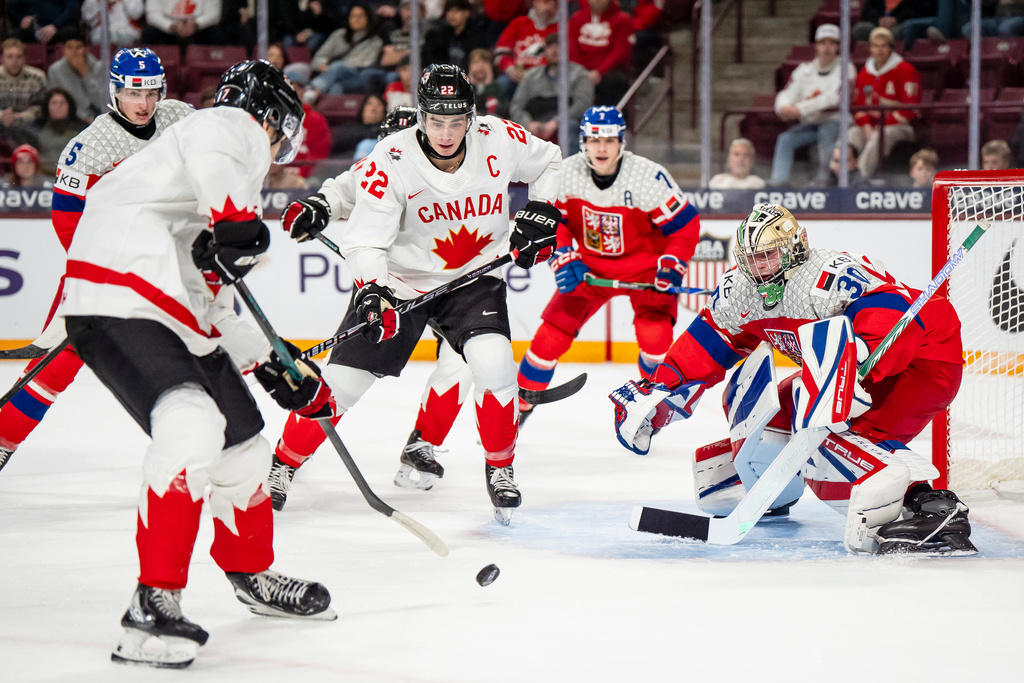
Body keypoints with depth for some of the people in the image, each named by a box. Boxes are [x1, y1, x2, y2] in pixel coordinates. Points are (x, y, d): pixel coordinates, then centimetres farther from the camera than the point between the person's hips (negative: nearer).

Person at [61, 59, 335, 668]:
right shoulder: (237, 126, 3)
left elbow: (215, 297, 34)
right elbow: (209, 155, -25)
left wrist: (279, 370, 32)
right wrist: (237, 218, -37)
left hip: (176, 318, 11)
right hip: (118, 303, -11)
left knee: (243, 439, 19)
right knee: (193, 425, -29)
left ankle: (253, 575, 42)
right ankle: (154, 605, -32)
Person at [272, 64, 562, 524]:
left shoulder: (499, 140, -14)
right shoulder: (390, 161, -23)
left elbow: (549, 163, 9)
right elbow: (364, 240, -21)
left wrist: (540, 214, -3)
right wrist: (372, 292, -37)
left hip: (472, 277, 2)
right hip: (400, 280, -1)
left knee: (493, 363, -23)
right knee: (340, 380, -4)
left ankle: (500, 468, 0)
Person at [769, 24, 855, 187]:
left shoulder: (845, 69, -4)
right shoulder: (805, 70, 11)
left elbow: (835, 97, -19)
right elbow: (786, 95, 6)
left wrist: (801, 109, -27)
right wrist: (784, 107, -22)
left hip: (835, 122, -4)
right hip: (809, 124, 4)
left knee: (826, 131, -36)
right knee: (785, 139, -20)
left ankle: (822, 176, -25)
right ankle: (779, 181, -27)